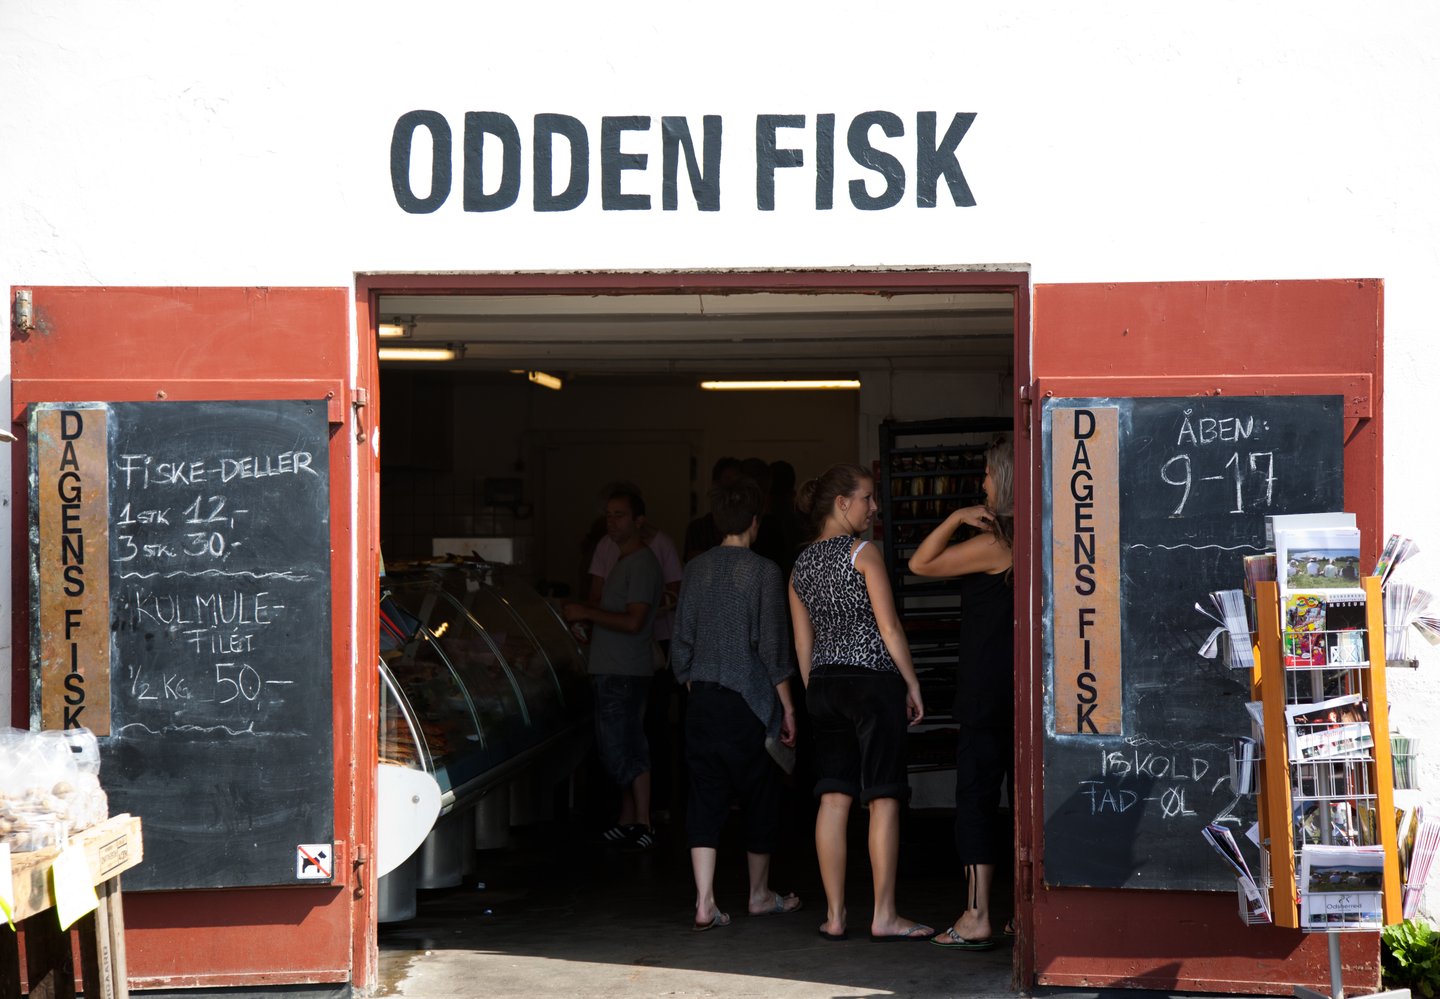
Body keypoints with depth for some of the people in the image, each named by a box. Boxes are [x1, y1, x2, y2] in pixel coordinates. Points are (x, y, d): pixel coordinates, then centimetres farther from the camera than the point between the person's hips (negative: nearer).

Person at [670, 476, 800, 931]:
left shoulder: (696, 569, 5)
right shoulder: (764, 572, -8)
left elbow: (682, 641, 8)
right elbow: (773, 647, -7)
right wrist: (786, 706, 0)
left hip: (703, 700, 4)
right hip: (750, 701, -4)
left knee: (706, 797, 2)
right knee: (760, 795, 12)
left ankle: (704, 902, -7)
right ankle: (759, 894, 25)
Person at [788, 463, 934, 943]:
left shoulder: (801, 565, 12)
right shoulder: (863, 552, -7)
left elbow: (802, 642, 15)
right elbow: (889, 626, -9)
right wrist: (913, 685, -2)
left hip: (824, 683, 7)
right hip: (873, 679, -6)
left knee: (833, 799, 5)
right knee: (883, 800, -2)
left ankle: (835, 916, 6)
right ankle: (884, 916, -1)